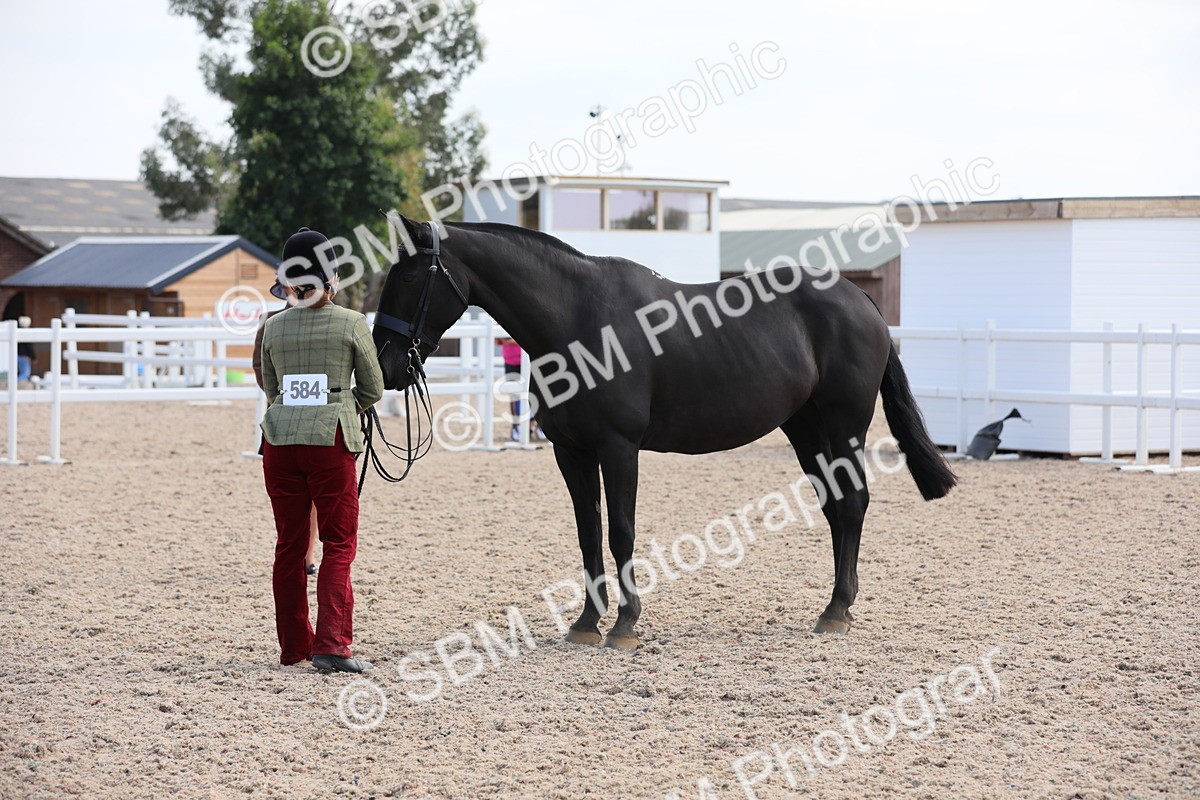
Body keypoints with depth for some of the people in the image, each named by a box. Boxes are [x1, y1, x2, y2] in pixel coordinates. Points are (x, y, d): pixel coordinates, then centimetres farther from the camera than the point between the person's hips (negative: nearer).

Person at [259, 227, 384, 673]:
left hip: (279, 440, 3)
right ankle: (332, 646, -10)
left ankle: (294, 645, 18)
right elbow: (373, 390, 4)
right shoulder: (351, 324, -4)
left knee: (289, 545, 12)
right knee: (338, 545, 1)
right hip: (330, 440, -3)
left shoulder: (273, 328, 4)